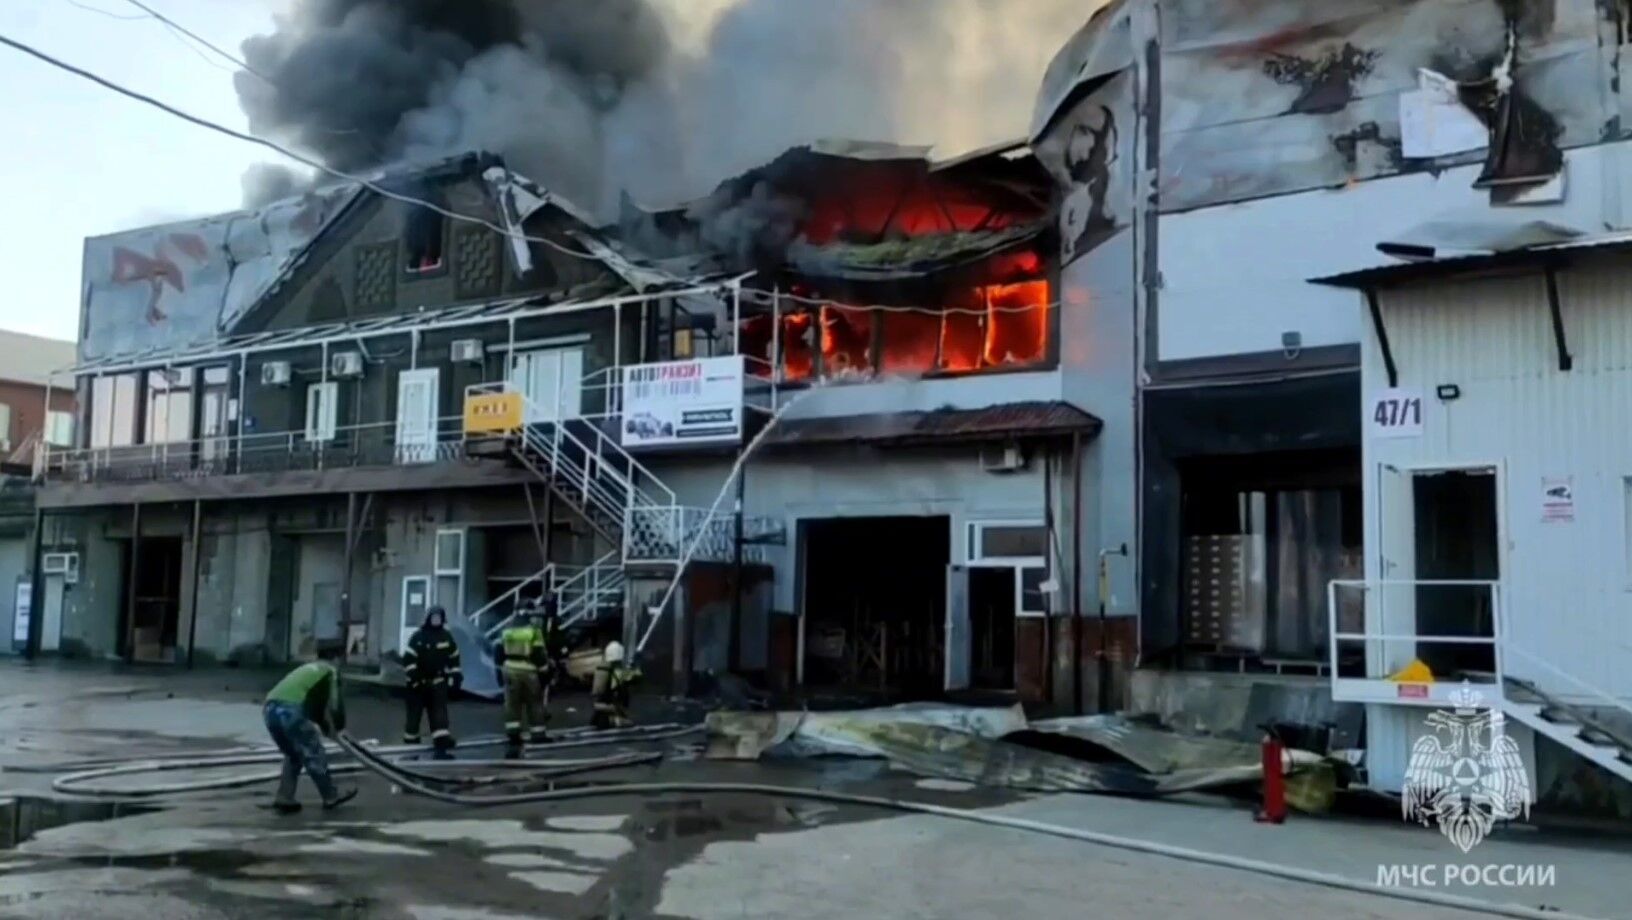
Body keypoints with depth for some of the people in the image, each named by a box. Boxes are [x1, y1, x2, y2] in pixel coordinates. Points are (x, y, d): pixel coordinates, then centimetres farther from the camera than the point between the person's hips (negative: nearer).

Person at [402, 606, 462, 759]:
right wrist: (414, 677, -20)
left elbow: (454, 658, 13)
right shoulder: (418, 637, -8)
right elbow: (408, 658, -12)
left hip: (438, 683, 2)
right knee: (414, 715, 5)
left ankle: (441, 748, -11)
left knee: (439, 716, -7)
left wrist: (456, 677, 9)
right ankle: (410, 747, 19)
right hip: (418, 683, -2)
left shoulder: (447, 637, 4)